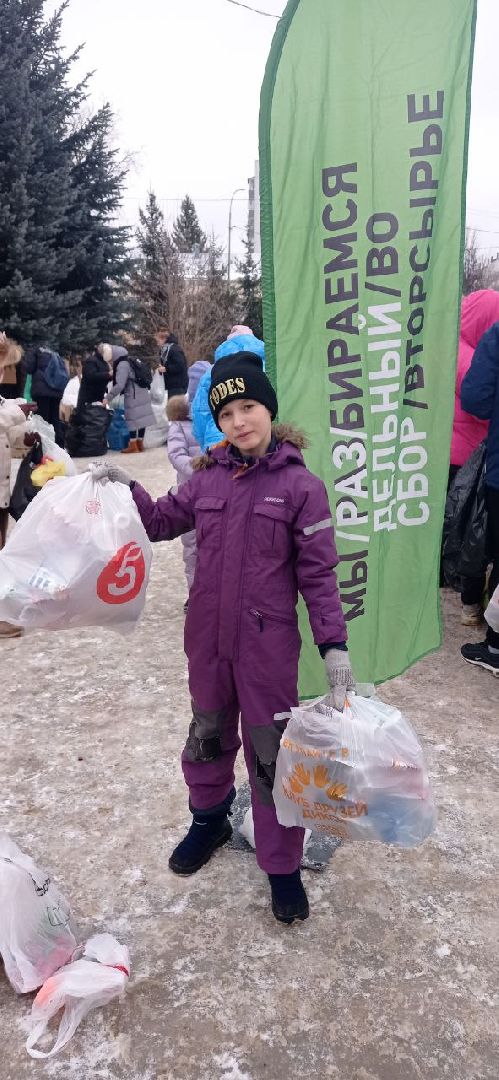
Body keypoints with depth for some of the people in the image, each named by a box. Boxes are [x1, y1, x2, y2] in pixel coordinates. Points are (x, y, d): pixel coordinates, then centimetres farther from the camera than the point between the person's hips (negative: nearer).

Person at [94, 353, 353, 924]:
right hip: (207, 640, 4)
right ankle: (209, 821, 48)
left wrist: (333, 644, -15)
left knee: (270, 754, 8)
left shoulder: (301, 485, -11)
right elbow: (162, 521, 12)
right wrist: (127, 488, -5)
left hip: (268, 646, -4)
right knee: (207, 736, 22)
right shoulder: (209, 476, 1)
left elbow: (318, 573, -10)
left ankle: (282, 866, 27)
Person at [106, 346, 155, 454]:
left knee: (132, 419, -3)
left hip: (133, 396, -8)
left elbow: (119, 385, -18)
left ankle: (133, 446, -2)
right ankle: (140, 443, 16)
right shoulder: (131, 362, 14)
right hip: (143, 394, 8)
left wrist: (108, 397, -14)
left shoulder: (122, 365, -12)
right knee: (141, 418, 9)